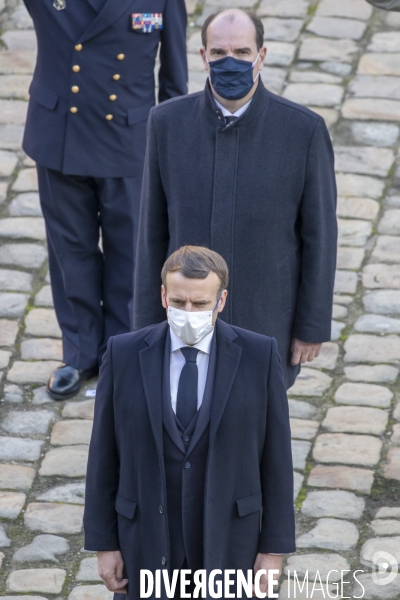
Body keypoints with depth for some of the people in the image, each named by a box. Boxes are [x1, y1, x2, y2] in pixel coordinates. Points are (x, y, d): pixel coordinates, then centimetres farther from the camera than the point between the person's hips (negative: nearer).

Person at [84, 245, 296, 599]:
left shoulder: (258, 355, -12)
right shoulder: (125, 355, -11)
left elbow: (275, 453, -5)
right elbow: (105, 454, -3)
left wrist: (275, 546, -3)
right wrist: (103, 543, -1)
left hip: (227, 535, 0)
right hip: (148, 534, 1)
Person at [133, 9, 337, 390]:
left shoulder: (304, 130, -19)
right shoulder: (168, 123, -13)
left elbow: (319, 233, -9)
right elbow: (153, 229, -4)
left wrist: (314, 326, -5)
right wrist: (148, 321, 0)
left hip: (265, 321, -1)